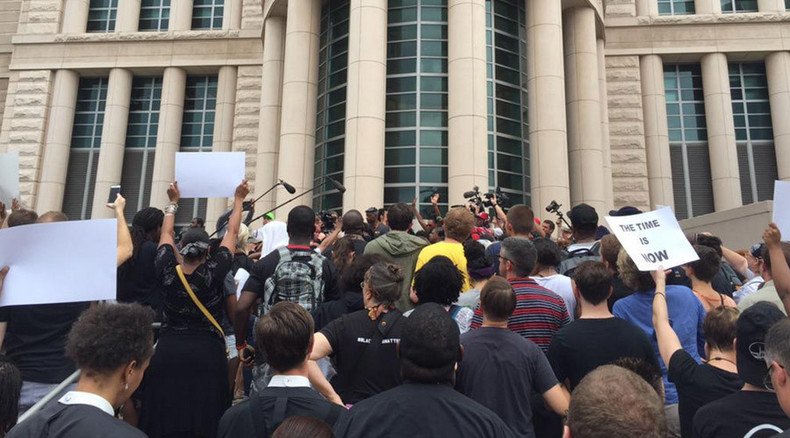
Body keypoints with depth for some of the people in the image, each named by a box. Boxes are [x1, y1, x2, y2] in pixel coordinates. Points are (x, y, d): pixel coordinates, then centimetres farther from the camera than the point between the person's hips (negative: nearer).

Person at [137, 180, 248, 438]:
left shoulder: (166, 271, -2)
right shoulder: (214, 272, -9)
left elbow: (166, 234, 15)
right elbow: (232, 233, 2)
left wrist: (173, 202, 28)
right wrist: (238, 200, 14)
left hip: (167, 350, 3)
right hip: (207, 352, -3)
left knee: (163, 417, 9)